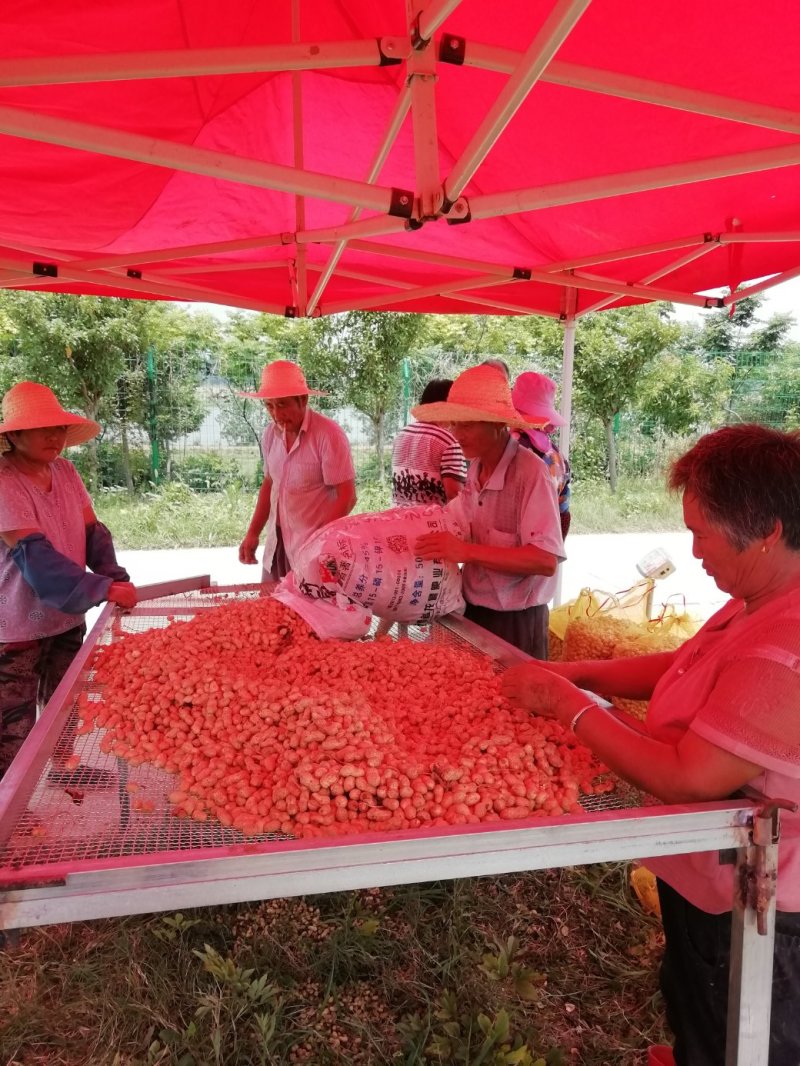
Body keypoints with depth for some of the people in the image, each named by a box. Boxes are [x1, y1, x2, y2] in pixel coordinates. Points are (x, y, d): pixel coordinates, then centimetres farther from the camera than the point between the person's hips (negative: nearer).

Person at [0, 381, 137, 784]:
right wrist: (102, 589, -32)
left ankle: (63, 767, 46)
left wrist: (115, 579, -18)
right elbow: (35, 555, -28)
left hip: (67, 617, 7)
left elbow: (93, 531, -1)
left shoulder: (65, 472, 0)